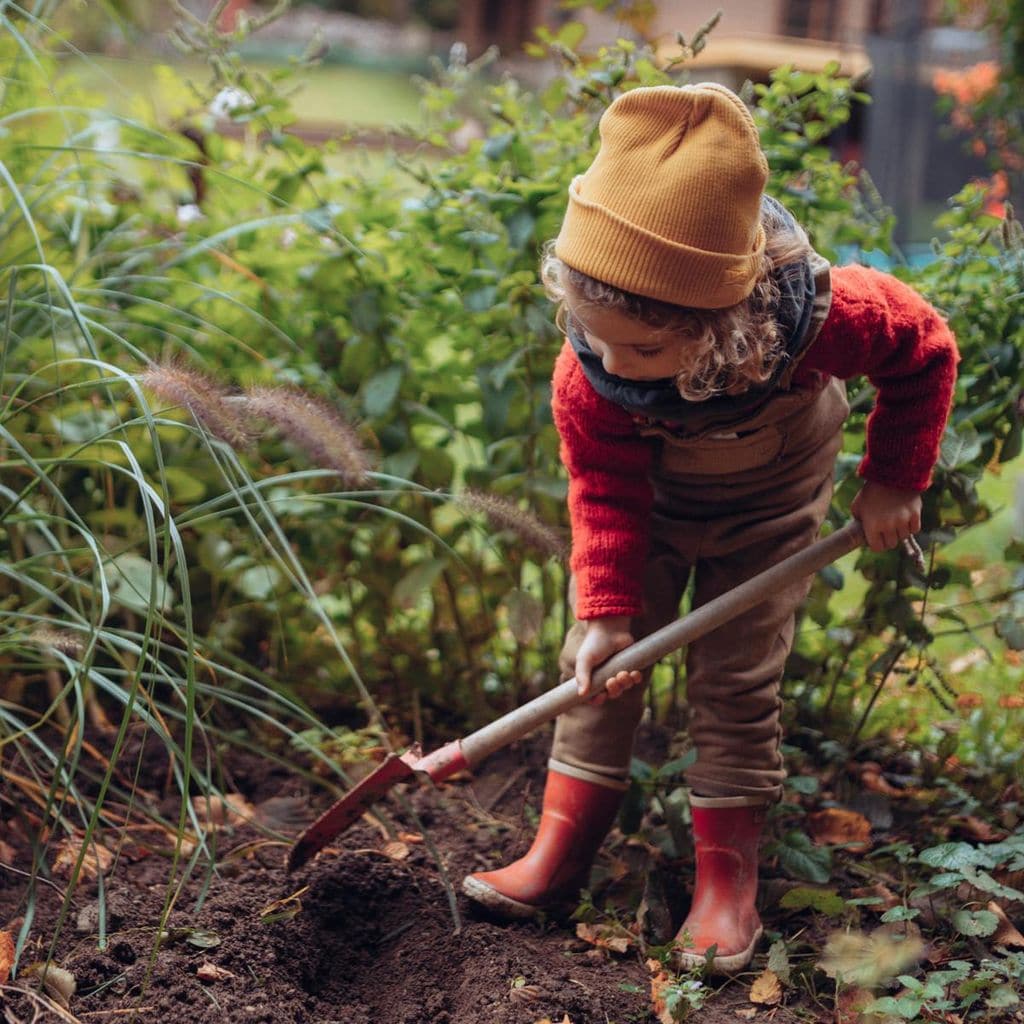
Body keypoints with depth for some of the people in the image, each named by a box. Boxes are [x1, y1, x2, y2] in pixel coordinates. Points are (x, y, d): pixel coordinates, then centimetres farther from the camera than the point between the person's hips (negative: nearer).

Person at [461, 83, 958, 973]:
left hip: (768, 499, -1)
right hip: (651, 495, 2)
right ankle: (563, 849, 11)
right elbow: (604, 496, -19)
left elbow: (924, 349, -20)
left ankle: (729, 874, 11)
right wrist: (607, 610, -25)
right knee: (598, 659, -1)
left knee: (736, 677, -2)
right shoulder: (588, 378, -35)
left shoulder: (818, 316, -40)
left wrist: (894, 480, -15)